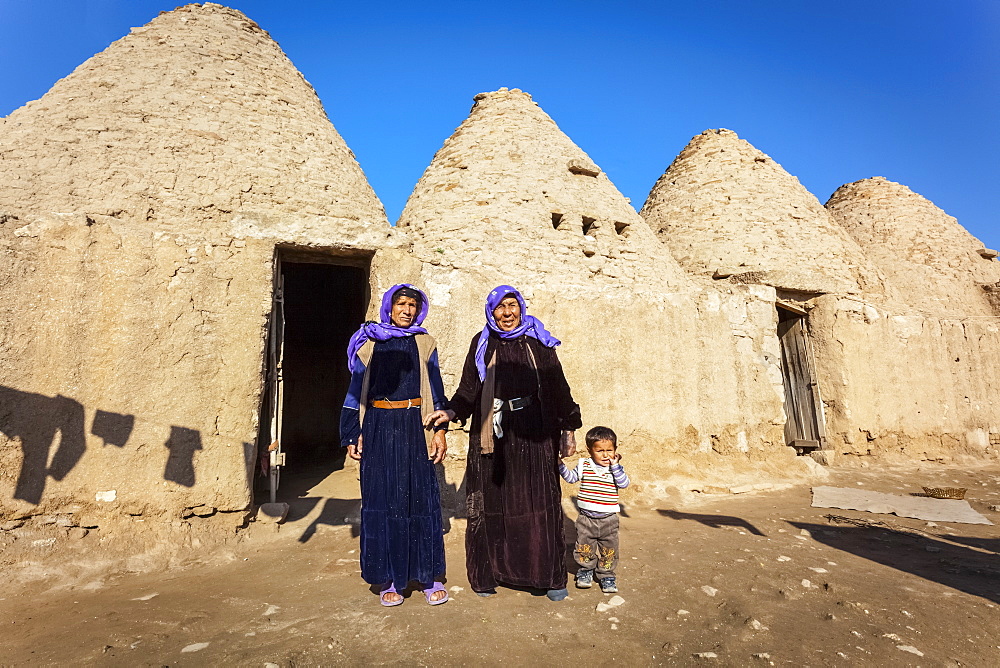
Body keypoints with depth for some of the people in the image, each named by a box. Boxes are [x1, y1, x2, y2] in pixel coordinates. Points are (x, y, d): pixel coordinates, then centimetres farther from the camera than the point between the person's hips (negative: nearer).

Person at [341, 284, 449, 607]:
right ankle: (389, 578, 17)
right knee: (382, 498, 4)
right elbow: (356, 389, 7)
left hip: (414, 427, 0)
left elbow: (436, 389, 7)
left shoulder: (424, 344, 8)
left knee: (421, 497, 2)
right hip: (379, 428, 0)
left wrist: (439, 430, -2)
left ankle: (428, 575, 15)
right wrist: (353, 435, 2)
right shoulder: (369, 344, 7)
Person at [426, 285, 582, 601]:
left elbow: (559, 387, 8)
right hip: (493, 437, 0)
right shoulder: (482, 344, 8)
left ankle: (550, 576, 18)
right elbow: (468, 388, 6)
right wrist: (451, 411, -12)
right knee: (492, 506, 5)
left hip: (535, 436, 0)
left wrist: (568, 429, 5)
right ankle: (488, 574, 21)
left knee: (541, 505, 4)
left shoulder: (539, 343, 7)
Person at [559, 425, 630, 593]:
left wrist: (615, 466, -23)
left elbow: (624, 483, -17)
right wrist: (560, 465, -12)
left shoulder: (616, 468, -4)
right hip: (586, 518, 0)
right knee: (584, 547, 11)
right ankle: (585, 571, 32)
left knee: (608, 549, 11)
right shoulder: (583, 465, -5)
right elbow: (571, 477, 1)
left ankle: (607, 575, 29)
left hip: (608, 519, 0)